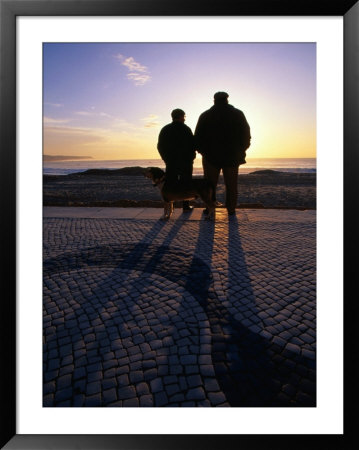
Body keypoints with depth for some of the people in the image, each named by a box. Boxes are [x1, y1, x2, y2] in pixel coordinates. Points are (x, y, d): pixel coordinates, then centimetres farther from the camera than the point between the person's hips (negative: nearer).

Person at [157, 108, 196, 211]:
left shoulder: (164, 129, 6)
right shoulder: (186, 129, -8)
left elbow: (160, 146, 8)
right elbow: (193, 145, -11)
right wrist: (190, 157, 4)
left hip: (170, 163, 3)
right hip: (185, 162, -3)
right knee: (185, 184, 7)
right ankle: (186, 206, 9)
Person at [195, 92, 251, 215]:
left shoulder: (205, 116, 3)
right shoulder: (238, 114, 5)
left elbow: (198, 137, 2)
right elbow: (246, 136, 4)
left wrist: (203, 151, 15)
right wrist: (240, 152, 14)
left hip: (211, 156, 0)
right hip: (232, 157, 1)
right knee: (231, 185, 9)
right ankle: (231, 210, 11)